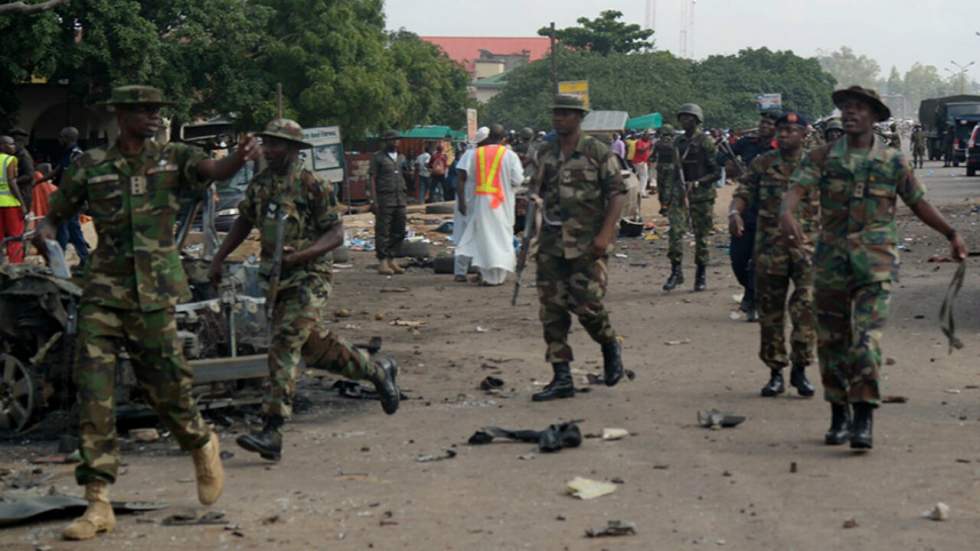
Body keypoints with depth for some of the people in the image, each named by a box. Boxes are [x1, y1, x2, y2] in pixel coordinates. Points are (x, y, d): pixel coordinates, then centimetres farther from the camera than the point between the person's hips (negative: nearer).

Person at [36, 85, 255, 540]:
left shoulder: (173, 159, 3)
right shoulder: (91, 166, 4)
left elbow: (216, 171, -15)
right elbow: (56, 213, 14)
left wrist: (241, 157, -37)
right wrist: (44, 231, -10)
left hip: (155, 293, -1)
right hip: (104, 292, 1)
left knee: (166, 384, 5)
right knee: (93, 392, -5)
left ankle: (202, 445, 38)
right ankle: (98, 502, 0)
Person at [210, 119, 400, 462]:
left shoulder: (310, 185, -11)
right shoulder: (259, 185, 9)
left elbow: (336, 234, -12)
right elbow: (244, 222, 24)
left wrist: (300, 254, -26)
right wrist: (218, 259, 18)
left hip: (309, 278, -7)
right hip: (277, 279, 7)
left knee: (285, 344, -19)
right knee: (314, 347, 16)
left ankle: (272, 433, -22)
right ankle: (377, 371, 39)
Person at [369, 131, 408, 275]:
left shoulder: (401, 158, 18)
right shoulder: (378, 158, 1)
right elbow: (373, 179, -3)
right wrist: (374, 200, -11)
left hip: (400, 198, 6)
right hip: (384, 198, -6)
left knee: (399, 231, 5)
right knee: (383, 231, -6)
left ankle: (392, 260, 14)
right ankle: (382, 262, -3)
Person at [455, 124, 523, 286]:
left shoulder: (476, 153, 0)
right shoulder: (509, 155, -7)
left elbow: (468, 175, 2)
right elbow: (517, 180, -9)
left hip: (481, 199, 2)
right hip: (502, 201, -2)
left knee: (484, 236, 10)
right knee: (501, 236, 8)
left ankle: (486, 275, 8)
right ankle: (499, 275, 7)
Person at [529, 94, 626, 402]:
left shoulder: (598, 153, -3)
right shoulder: (546, 155, 13)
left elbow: (617, 194, -6)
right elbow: (536, 192, 21)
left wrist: (605, 233, -16)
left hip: (587, 245, -5)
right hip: (551, 245, 5)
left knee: (586, 304, -12)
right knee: (551, 310, 2)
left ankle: (610, 346, 20)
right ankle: (561, 379, 8)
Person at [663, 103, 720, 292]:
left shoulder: (705, 141, -7)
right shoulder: (678, 142, 10)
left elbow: (716, 172, -9)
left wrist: (697, 183, -19)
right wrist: (678, 186, 14)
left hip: (702, 194, -4)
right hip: (681, 192, 4)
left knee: (701, 236, 2)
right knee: (675, 230, -10)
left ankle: (701, 275, 13)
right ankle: (676, 271, -4)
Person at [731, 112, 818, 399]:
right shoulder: (762, 164, 8)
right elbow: (744, 191, 6)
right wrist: (735, 212, -16)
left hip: (807, 245, -2)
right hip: (770, 246, 2)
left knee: (807, 305, -15)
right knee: (770, 310, 5)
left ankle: (800, 368, -3)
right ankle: (776, 372, 15)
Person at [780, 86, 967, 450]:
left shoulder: (893, 161, 5)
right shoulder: (823, 157, 4)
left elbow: (919, 202, 15)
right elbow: (796, 189, -11)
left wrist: (952, 235, 17)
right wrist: (787, 213, -32)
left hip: (876, 263, -2)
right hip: (831, 260, 2)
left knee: (866, 338, -14)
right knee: (831, 340, 8)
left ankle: (863, 420, -15)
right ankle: (838, 416, 22)